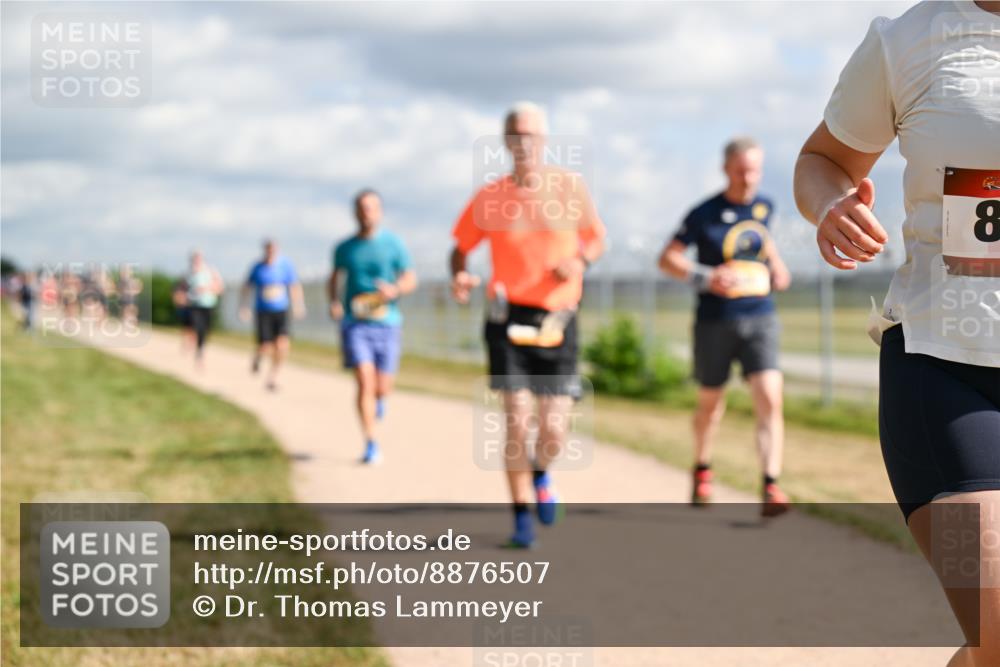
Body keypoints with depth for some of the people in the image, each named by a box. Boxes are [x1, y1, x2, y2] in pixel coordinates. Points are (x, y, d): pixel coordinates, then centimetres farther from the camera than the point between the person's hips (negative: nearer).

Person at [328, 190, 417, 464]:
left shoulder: (393, 244, 1)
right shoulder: (344, 248, 6)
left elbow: (410, 279, 4)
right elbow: (335, 277, 23)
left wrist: (395, 290, -18)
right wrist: (334, 302, 4)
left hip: (386, 321, 0)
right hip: (354, 323, 0)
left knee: (382, 388, 3)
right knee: (365, 382, -14)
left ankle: (379, 399, 42)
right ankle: (371, 445, -9)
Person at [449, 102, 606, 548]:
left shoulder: (571, 187, 0)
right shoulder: (489, 198, -1)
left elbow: (596, 237, 13)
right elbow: (461, 248, 9)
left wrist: (581, 260, -9)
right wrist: (460, 276, -13)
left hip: (558, 321, 1)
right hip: (509, 318, -1)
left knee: (554, 430, -2)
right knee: (517, 421, -10)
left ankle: (541, 475, 35)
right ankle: (521, 515, 9)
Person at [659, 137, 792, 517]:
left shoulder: (764, 206, 6)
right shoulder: (705, 214, -8)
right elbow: (667, 259, -5)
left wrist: (776, 267, 13)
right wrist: (705, 278, -20)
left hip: (759, 319, 2)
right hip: (715, 323, -2)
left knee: (769, 400, -15)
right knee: (710, 402, 14)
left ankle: (770, 489, -19)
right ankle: (702, 470, 41)